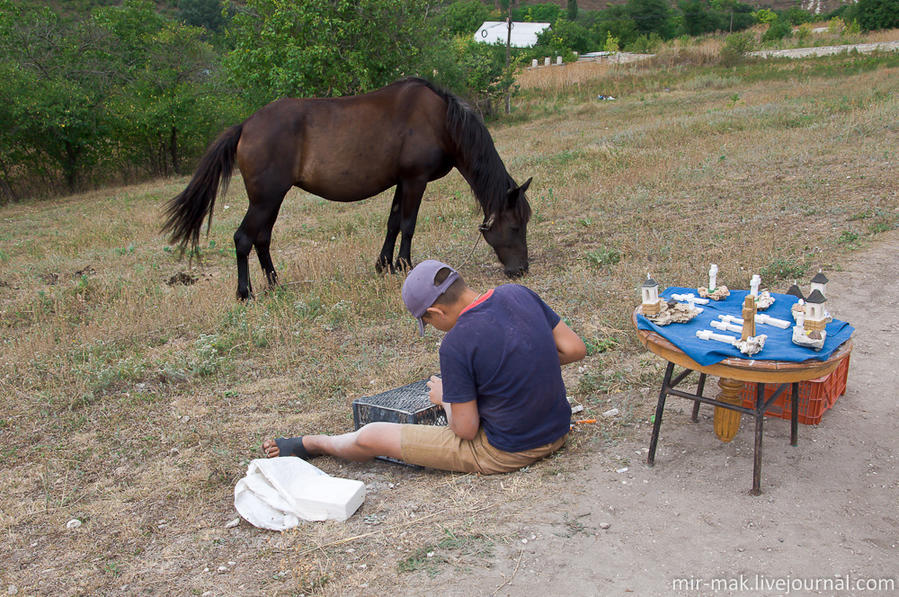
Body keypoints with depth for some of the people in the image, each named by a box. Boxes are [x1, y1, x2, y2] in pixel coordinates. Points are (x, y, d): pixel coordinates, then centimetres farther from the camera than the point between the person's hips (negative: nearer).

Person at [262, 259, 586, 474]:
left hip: (502, 453, -7)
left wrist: (444, 397, 3)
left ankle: (311, 443, 38)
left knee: (371, 436, 7)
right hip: (556, 433, 7)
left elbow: (466, 429, -17)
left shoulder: (456, 344, -25)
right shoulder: (518, 294, -7)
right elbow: (575, 349, 3)